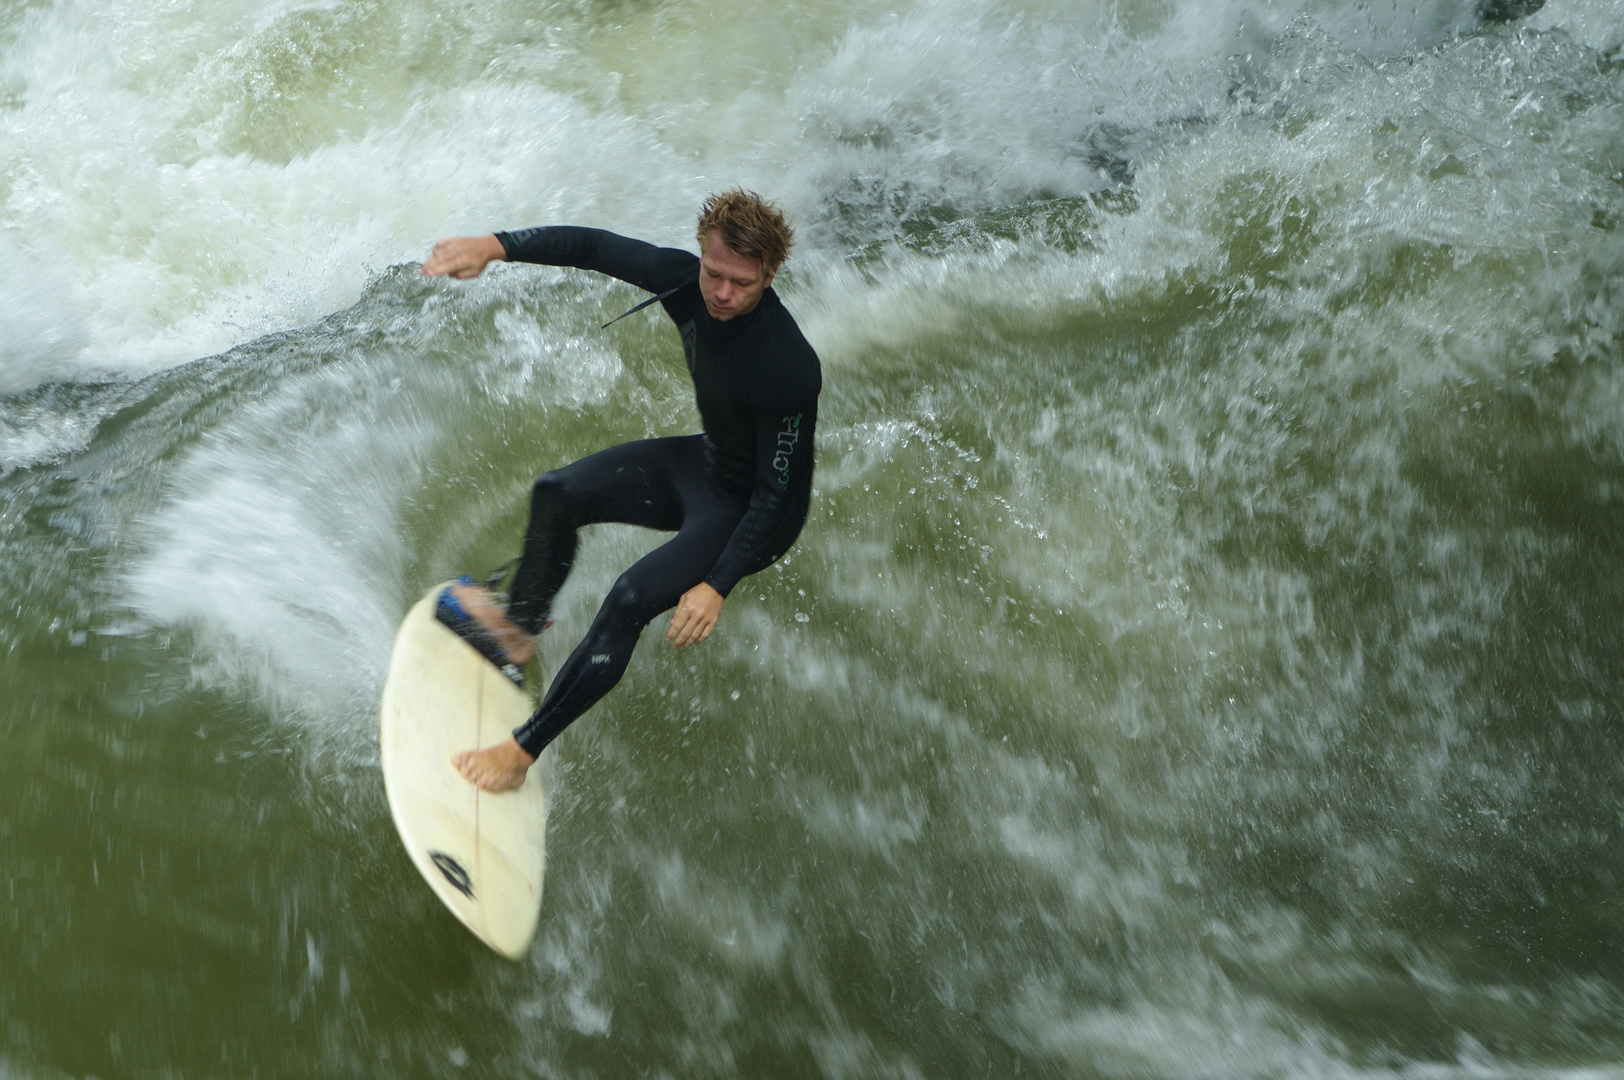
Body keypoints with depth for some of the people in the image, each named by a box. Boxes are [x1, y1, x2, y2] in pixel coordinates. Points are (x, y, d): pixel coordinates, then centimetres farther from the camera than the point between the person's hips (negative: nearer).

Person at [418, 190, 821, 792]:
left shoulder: (788, 368, -36)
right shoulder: (686, 282, -18)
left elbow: (777, 493, -30)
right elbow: (595, 248, -5)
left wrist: (718, 586, -35)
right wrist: (493, 246, -14)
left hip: (755, 512, -8)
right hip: (704, 462, 8)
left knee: (632, 600, -24)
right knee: (556, 495, 12)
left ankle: (524, 750, -12)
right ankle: (517, 629, 37)